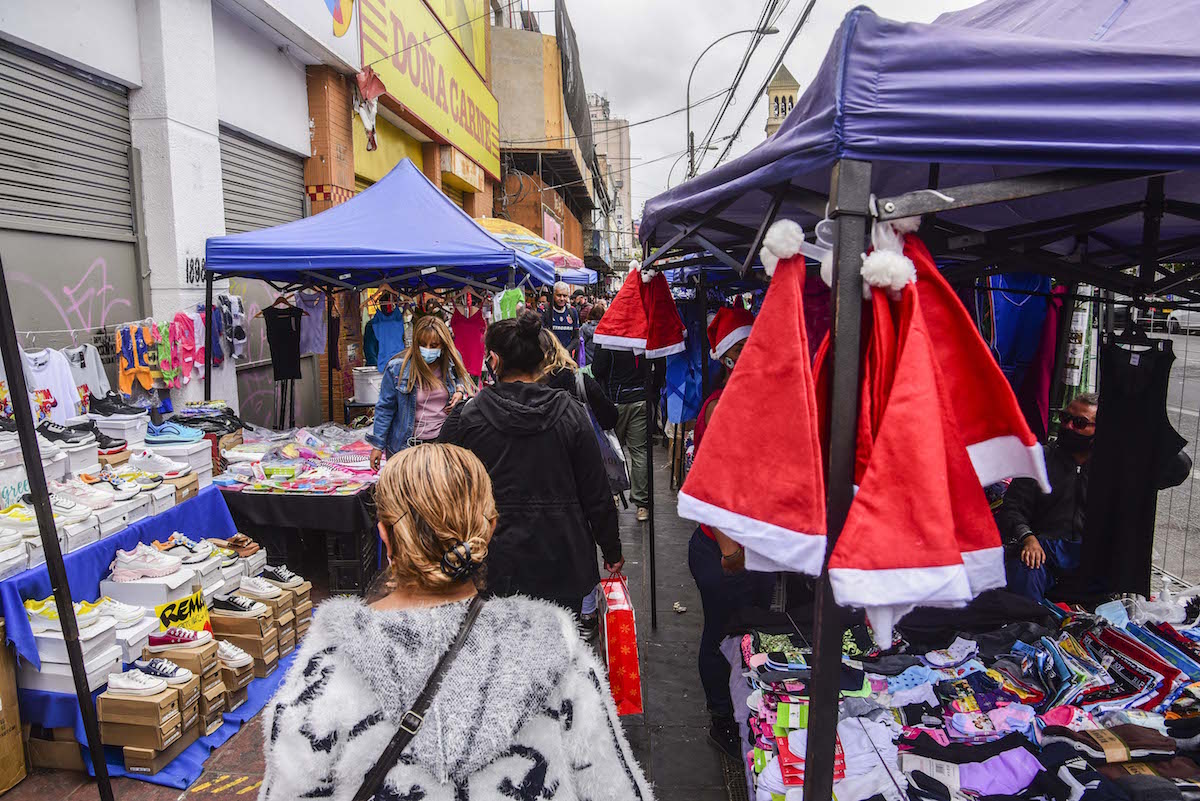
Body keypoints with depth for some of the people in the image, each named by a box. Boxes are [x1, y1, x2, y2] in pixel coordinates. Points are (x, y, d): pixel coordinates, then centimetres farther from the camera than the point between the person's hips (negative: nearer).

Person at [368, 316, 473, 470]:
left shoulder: (452, 361, -5)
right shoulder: (397, 367, -14)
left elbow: (462, 378, 18)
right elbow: (385, 407, -7)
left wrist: (460, 391, -6)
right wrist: (378, 445, -5)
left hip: (443, 441, 3)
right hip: (405, 446, -2)